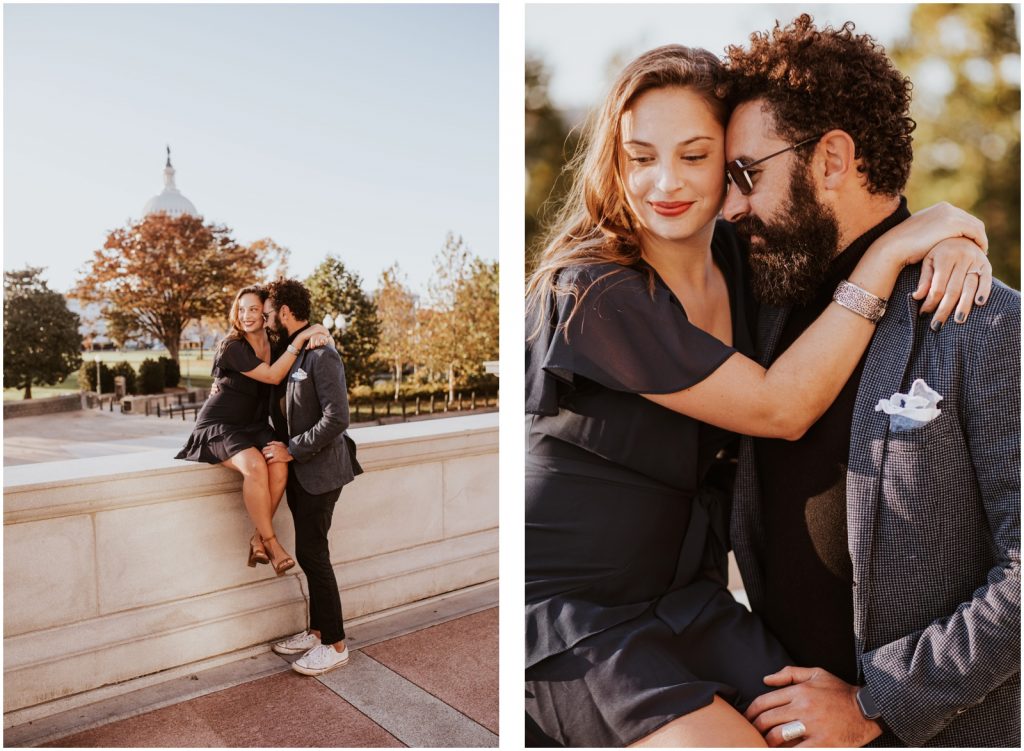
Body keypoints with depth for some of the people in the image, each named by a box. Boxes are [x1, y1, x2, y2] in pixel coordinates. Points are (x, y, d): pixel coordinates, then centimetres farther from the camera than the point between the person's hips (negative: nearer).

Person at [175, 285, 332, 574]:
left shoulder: (275, 343, 4)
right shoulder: (232, 347, -13)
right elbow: (271, 376, -21)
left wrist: (320, 335, -18)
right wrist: (301, 339, -25)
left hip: (255, 425, 5)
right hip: (220, 426, -5)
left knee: (279, 468, -28)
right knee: (255, 466, -34)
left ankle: (258, 537, -13)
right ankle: (270, 541, -20)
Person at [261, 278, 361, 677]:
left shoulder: (321, 355, -18)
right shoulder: (289, 352, 11)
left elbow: (337, 417, -23)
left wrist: (292, 450, -18)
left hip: (319, 470, -8)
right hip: (299, 469, 9)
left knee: (312, 555, -3)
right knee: (311, 554, 15)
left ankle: (335, 644, 10)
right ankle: (317, 630, 28)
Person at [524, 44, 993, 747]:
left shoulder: (739, 256, 0)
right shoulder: (589, 293, -20)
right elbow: (781, 407, -20)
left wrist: (952, 241, -8)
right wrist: (890, 254, -19)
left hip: (688, 596, 6)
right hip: (573, 611, -5)